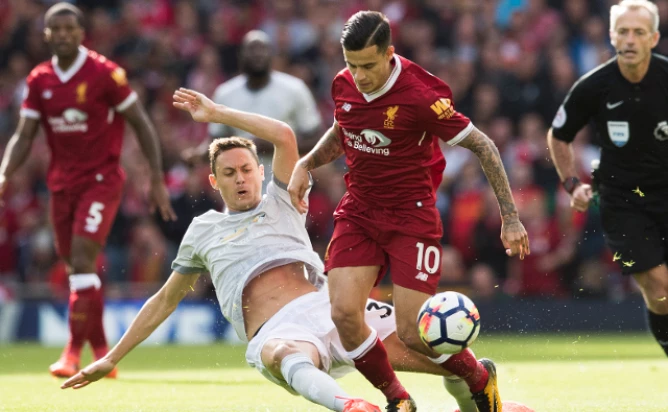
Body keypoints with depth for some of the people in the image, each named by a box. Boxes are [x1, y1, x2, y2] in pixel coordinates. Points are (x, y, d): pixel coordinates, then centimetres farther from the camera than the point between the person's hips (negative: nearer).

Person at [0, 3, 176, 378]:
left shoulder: (105, 73, -10)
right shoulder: (40, 80, 4)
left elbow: (142, 124, -4)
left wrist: (158, 179, -6)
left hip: (101, 180, -5)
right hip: (62, 184, 5)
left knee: (82, 261, -19)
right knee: (78, 270, 9)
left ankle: (73, 352, -17)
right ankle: (101, 352, 22)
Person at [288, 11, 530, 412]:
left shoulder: (420, 95, -21)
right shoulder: (344, 85, -2)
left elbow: (482, 146, -12)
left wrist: (510, 218, -13)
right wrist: (306, 164, 4)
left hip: (412, 216, -5)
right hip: (359, 210, 5)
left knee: (412, 332, -10)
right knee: (344, 313, -14)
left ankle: (480, 378, 22)